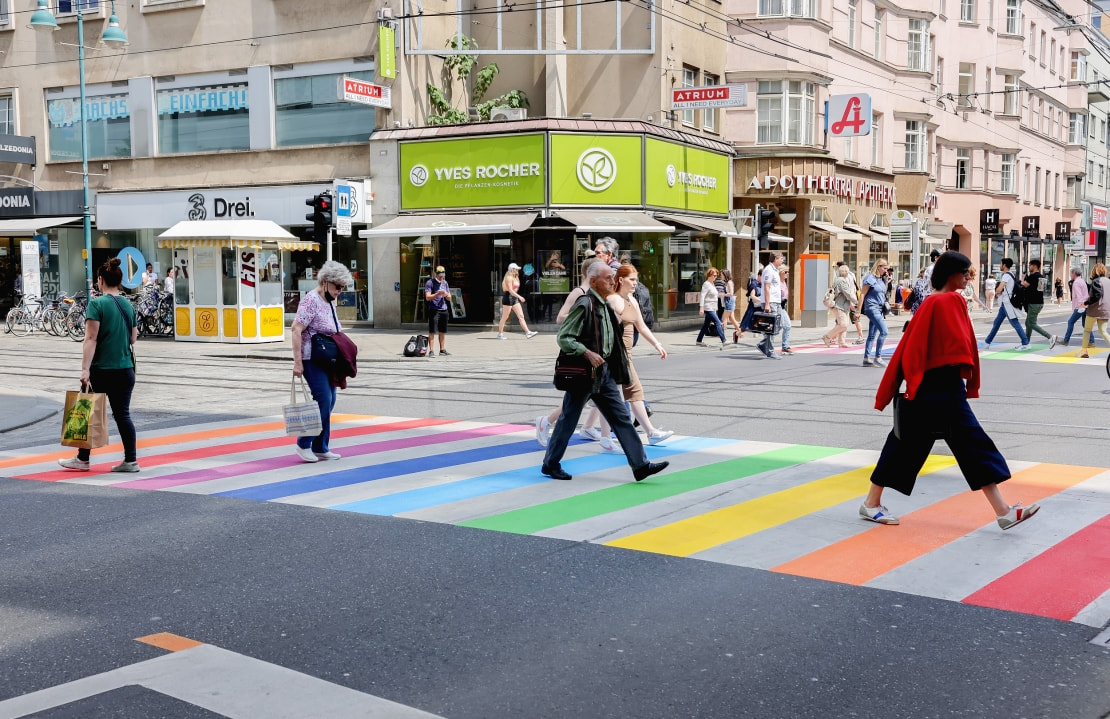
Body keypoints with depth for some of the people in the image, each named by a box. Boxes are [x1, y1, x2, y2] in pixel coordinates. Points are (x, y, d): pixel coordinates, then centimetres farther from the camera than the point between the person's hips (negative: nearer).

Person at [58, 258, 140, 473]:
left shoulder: (97, 304, -9)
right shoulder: (128, 305, 7)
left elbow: (91, 339, -16)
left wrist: (85, 369, -18)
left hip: (101, 369, -5)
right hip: (125, 370, 5)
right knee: (122, 414, 7)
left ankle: (83, 459, 17)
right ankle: (131, 461, 4)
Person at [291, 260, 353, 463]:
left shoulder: (330, 302, 13)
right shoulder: (311, 300, -14)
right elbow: (296, 329, -20)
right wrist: (297, 361, -24)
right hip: (312, 359, -9)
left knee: (329, 401, 8)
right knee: (323, 399, -14)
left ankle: (321, 448, 15)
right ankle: (304, 444, -1)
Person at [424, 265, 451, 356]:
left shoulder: (445, 283, 15)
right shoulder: (429, 283, -3)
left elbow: (449, 297, 16)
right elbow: (428, 297, -12)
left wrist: (446, 294, -7)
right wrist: (437, 294, -25)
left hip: (444, 309, 6)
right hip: (434, 310, -6)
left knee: (442, 331, 8)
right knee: (432, 331, -7)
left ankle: (442, 350, 15)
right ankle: (431, 351, -6)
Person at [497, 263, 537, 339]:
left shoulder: (515, 278, 17)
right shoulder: (509, 278, -12)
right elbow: (510, 290, -20)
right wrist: (519, 297, -25)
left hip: (514, 298, 9)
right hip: (508, 297, -9)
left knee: (521, 316, 1)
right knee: (505, 317, -3)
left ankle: (527, 333, -3)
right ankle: (500, 334, 5)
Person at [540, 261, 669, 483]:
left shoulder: (604, 306, 14)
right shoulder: (584, 304, -15)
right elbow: (564, 338, -19)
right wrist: (588, 354, -25)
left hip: (604, 371, 9)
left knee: (621, 416, 5)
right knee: (569, 419, 4)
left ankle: (640, 465, 5)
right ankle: (550, 464, 18)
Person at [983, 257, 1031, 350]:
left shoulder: (1006, 276, -17)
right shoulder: (1010, 275, 14)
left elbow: (999, 289, -27)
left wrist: (996, 293, -6)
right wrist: (998, 292, 9)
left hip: (1006, 303, -10)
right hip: (1004, 304, 10)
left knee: (1015, 323, -7)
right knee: (996, 322, 15)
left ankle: (1025, 344, -6)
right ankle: (987, 342, 22)